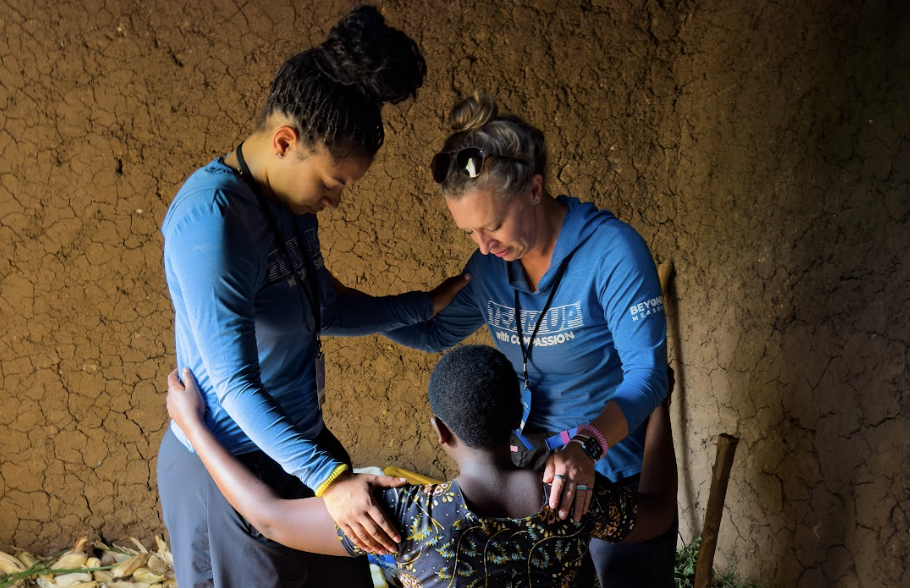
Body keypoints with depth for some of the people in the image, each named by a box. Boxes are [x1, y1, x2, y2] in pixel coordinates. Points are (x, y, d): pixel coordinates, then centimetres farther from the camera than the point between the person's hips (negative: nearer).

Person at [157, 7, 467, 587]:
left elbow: (329, 309, 15)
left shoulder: (292, 202, 2)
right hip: (232, 471, -8)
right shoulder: (210, 219, -26)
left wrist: (433, 302, 11)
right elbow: (235, 383, -29)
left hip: (298, 445, 9)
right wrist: (328, 478, -34)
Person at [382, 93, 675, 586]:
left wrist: (585, 444, -45)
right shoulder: (490, 265, -4)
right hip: (532, 460, 5)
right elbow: (435, 332, 11)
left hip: (617, 465, -5)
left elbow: (647, 373, -28)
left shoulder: (611, 250, -23)